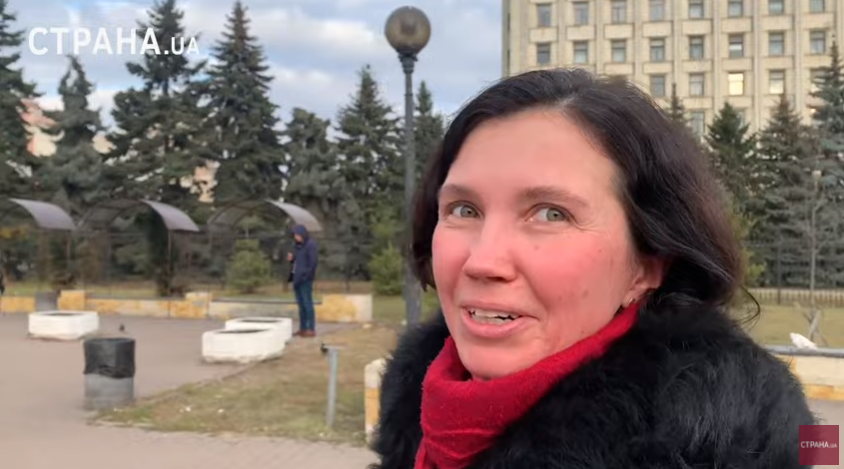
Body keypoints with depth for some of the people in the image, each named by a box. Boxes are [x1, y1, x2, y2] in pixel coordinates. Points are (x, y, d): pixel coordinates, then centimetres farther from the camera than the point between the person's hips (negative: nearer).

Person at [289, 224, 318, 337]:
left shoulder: (311, 244, -10)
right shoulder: (299, 246, 16)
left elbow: (314, 262, -16)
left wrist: (306, 276, -19)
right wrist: (291, 259, 2)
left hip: (305, 279, -8)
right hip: (297, 279, 9)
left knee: (307, 303, -7)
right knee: (301, 304, 9)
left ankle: (311, 329, -4)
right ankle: (302, 329, 13)